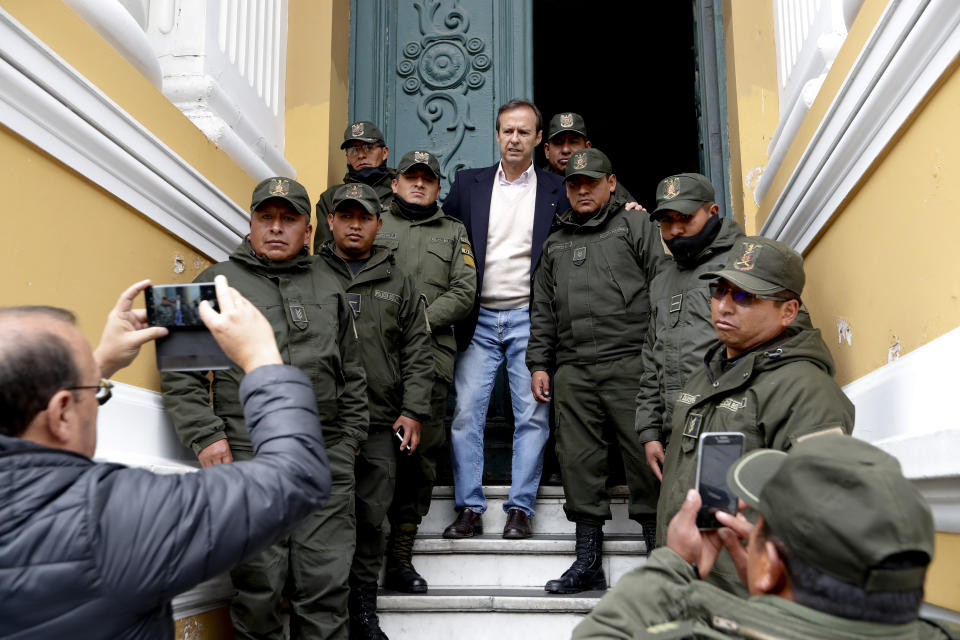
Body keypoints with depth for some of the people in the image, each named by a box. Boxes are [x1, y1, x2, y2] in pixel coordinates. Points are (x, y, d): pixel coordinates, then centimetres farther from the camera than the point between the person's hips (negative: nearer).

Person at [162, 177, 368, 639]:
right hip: (247, 461, -2)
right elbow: (180, 373, 2)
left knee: (327, 584, 5)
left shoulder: (329, 291, 17)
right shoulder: (217, 283, 7)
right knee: (259, 586, 5)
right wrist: (206, 436, -7)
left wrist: (350, 439, 12)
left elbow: (352, 378, 20)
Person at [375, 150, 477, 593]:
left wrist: (423, 320, -8)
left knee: (420, 453, 0)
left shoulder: (453, 233, 21)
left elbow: (464, 292, 8)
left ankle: (400, 556, 7)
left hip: (430, 353, 1)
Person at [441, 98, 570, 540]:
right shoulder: (468, 183, 11)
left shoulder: (556, 191, 7)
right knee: (466, 412, -2)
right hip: (480, 321, 1)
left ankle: (520, 508, 10)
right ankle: (469, 508, 6)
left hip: (529, 319, -1)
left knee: (532, 416, 0)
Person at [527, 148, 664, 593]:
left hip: (630, 361, -4)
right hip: (573, 369, 5)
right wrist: (539, 363, 15)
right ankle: (588, 561, 11)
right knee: (578, 460, 3)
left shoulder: (636, 225, 10)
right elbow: (543, 310, 24)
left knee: (644, 454, -5)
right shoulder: (556, 244, 24)